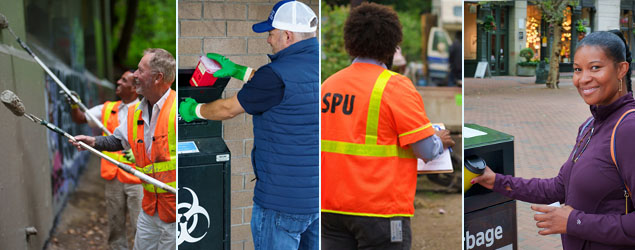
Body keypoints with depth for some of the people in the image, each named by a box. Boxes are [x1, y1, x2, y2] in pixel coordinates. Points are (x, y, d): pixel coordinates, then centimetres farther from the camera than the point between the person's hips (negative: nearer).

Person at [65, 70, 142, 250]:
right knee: (115, 228, 13)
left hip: (137, 179, -6)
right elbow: (80, 119, 19)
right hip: (113, 179, 6)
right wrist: (74, 106, -1)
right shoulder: (107, 109, 13)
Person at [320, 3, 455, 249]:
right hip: (380, 210, -5)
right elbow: (426, 150, -11)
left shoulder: (328, 84, 6)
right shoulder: (395, 87, -10)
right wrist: (440, 141, 11)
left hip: (331, 209, 5)